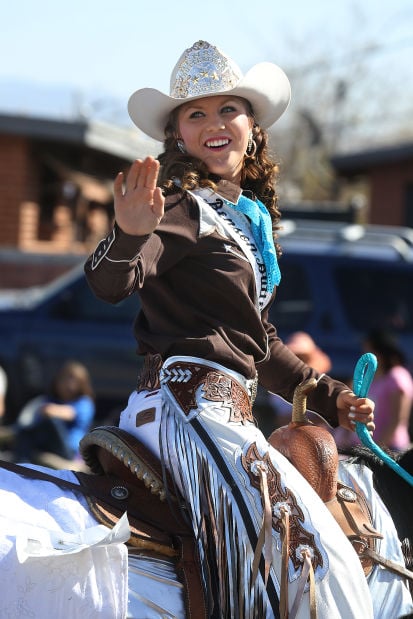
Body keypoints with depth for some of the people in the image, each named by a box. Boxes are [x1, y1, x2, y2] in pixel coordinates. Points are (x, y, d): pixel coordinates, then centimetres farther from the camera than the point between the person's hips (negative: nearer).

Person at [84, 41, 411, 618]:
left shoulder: (251, 215, 20)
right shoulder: (184, 207, -7)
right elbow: (111, 283, -26)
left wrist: (328, 396, 23)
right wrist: (129, 236, -47)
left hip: (228, 407, 10)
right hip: (186, 401, -10)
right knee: (303, 546, -23)